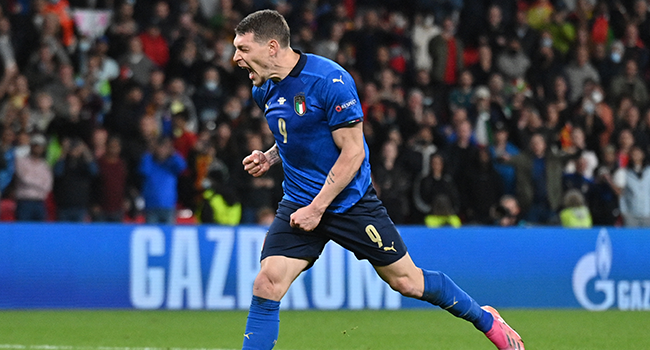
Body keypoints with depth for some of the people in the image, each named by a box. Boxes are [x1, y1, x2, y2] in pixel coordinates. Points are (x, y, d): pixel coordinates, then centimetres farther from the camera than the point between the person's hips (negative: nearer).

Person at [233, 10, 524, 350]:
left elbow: (352, 152, -19)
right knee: (265, 287, -11)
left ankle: (486, 320, 26)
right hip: (298, 203, 5)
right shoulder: (264, 90, 3)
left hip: (350, 203, -5)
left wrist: (317, 208, -20)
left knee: (406, 280, 4)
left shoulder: (329, 80, -20)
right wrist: (269, 157, 2)